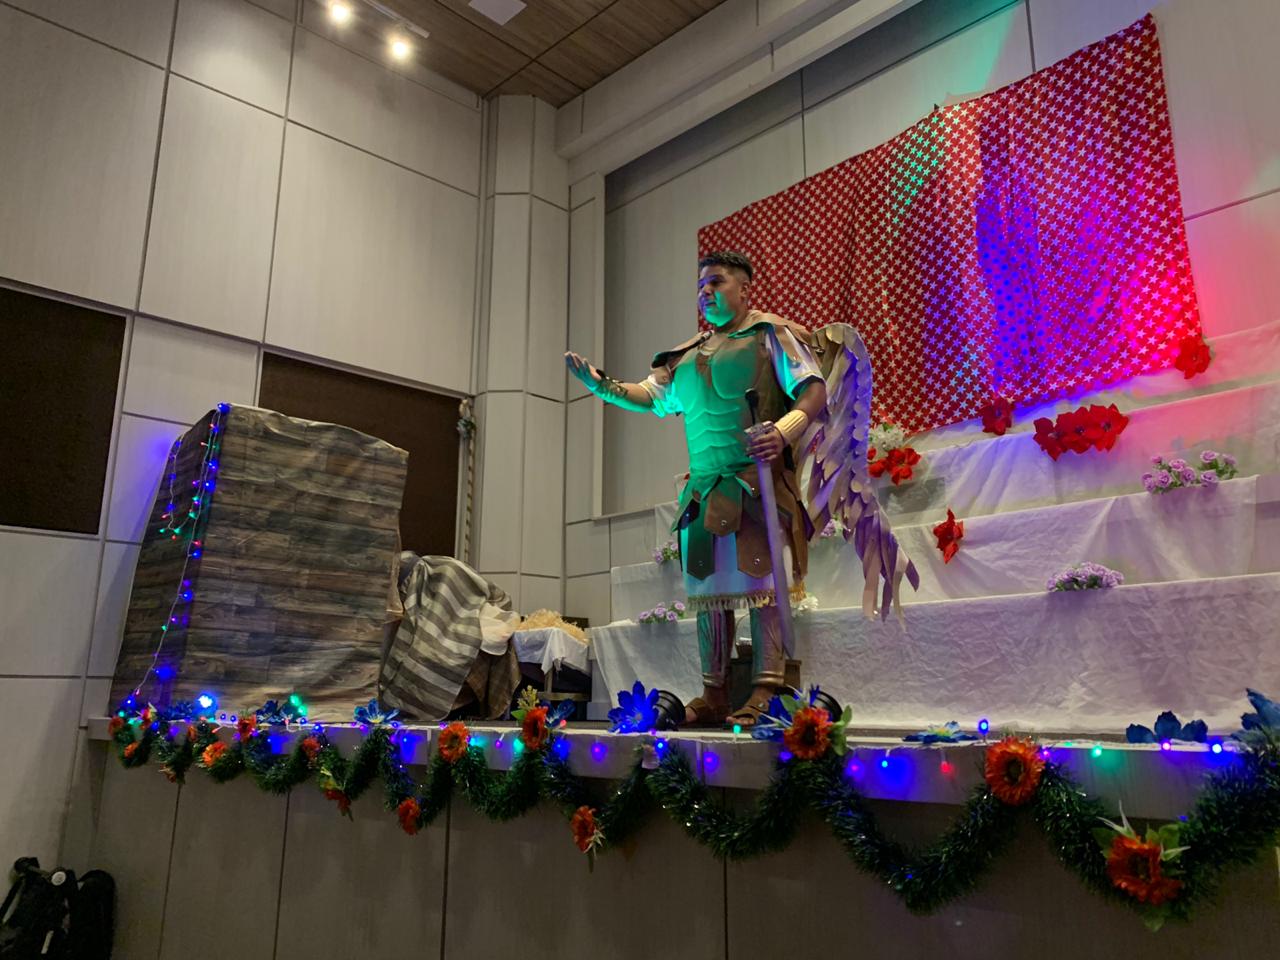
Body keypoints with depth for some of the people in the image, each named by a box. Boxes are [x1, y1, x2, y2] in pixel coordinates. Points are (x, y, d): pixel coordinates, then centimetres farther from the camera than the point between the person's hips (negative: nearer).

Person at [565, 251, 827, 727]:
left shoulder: (770, 334, 5)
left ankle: (765, 692, -7)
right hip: (703, 485, 7)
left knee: (758, 580, -11)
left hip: (754, 479, -6)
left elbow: (814, 390, -5)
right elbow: (653, 395, 24)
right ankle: (714, 696, 13)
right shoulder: (690, 353, 24)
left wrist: (784, 431, -23)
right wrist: (603, 385, 9)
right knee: (708, 585, 6)